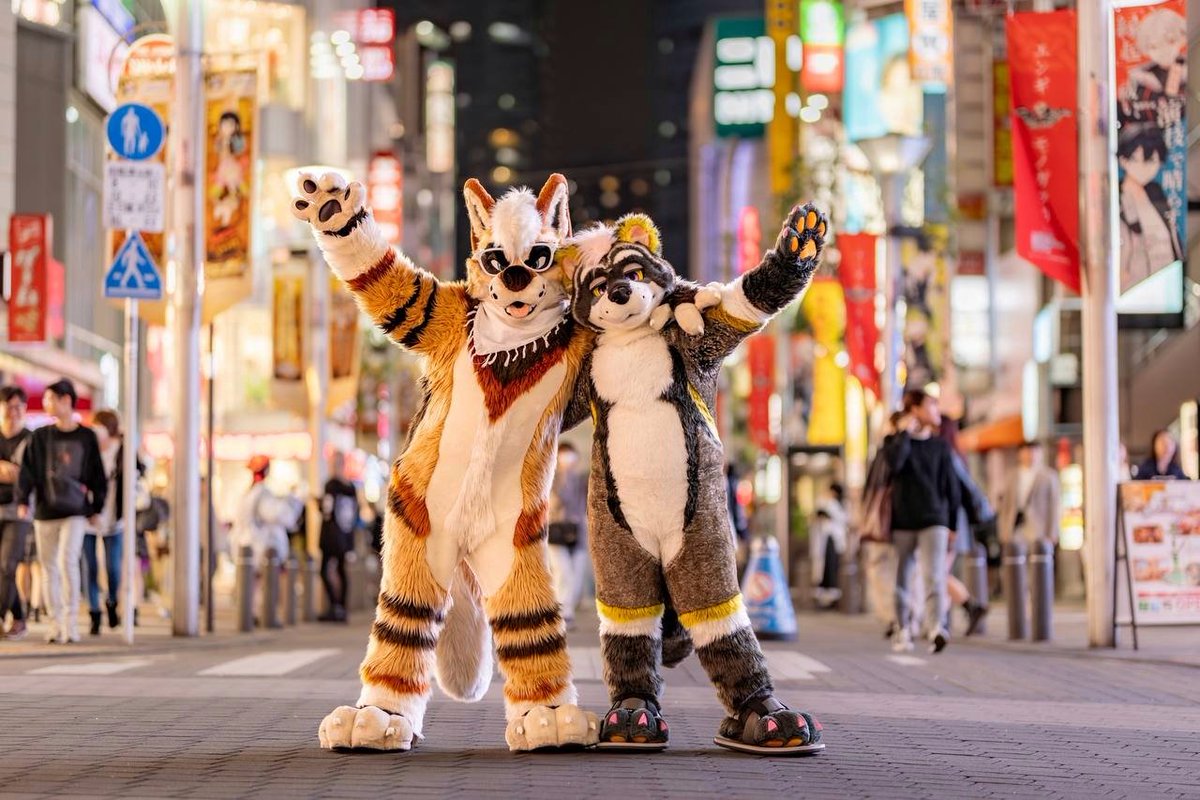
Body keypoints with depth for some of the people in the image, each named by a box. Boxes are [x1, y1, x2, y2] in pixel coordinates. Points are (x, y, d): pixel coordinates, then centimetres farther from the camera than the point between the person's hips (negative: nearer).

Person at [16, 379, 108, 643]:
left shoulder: (86, 437, 3)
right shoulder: (40, 437, 5)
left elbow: (97, 475, 8)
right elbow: (27, 470, -1)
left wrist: (96, 509, 5)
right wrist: (23, 500, -14)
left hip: (75, 512, -3)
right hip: (45, 512, 3)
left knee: (68, 561, -16)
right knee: (49, 567, 5)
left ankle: (71, 622, -12)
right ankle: (56, 623, 13)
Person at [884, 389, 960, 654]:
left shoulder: (940, 446, 11)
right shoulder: (895, 441, 5)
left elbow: (951, 488, 12)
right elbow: (894, 463, -19)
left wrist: (952, 525, 8)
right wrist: (906, 432, -10)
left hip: (934, 522, 0)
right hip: (902, 523, 0)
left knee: (934, 577, -16)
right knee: (902, 581, 5)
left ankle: (937, 629, -30)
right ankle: (903, 631, 16)